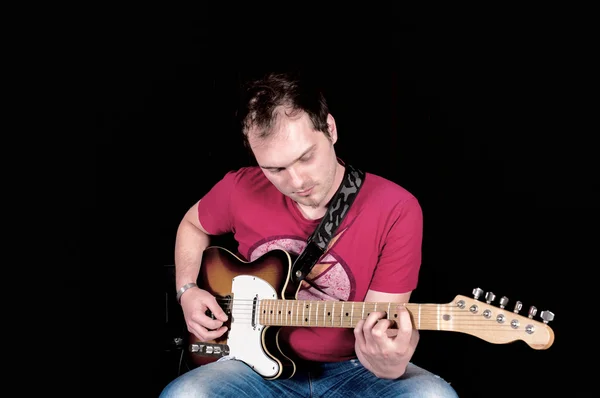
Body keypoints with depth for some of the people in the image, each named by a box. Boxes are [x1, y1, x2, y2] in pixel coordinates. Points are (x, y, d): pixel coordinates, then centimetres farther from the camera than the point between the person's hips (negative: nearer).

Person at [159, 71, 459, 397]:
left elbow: (380, 321, -14)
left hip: (353, 370, -1)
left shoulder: (396, 209, -14)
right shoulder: (240, 190, -5)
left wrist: (390, 360, -36)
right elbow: (193, 224, 18)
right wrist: (187, 290, 3)